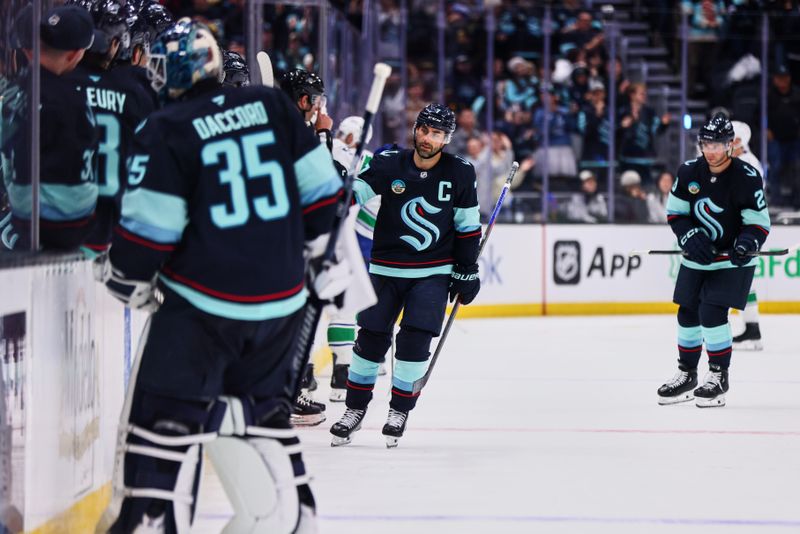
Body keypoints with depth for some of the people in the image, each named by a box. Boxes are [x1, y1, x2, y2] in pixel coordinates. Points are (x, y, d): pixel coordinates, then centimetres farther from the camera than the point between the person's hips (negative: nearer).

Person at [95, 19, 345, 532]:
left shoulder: (166, 131, -10)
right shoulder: (272, 106, 4)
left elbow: (149, 226, -11)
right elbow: (320, 186, 7)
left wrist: (130, 282, 7)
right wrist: (310, 247, 22)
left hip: (200, 305, -5)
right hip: (282, 299, 5)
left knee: (165, 414, -1)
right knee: (262, 408, 21)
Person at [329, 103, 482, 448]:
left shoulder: (460, 174, -3)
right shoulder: (389, 165, -7)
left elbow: (468, 226, 5)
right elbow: (355, 193, -14)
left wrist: (467, 271, 6)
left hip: (434, 273, 0)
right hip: (386, 269, 0)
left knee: (415, 340, -10)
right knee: (371, 338, 2)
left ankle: (400, 411, 7)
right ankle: (355, 409, 17)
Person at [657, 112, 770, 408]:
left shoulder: (747, 178, -18)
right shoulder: (689, 172, -8)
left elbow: (759, 223, -13)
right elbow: (675, 212, 2)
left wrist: (746, 244, -32)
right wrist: (691, 237, -15)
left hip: (732, 261, -4)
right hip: (697, 257, 5)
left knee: (712, 312, -16)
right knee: (688, 314, 8)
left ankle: (719, 376, -1)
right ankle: (686, 375, 26)